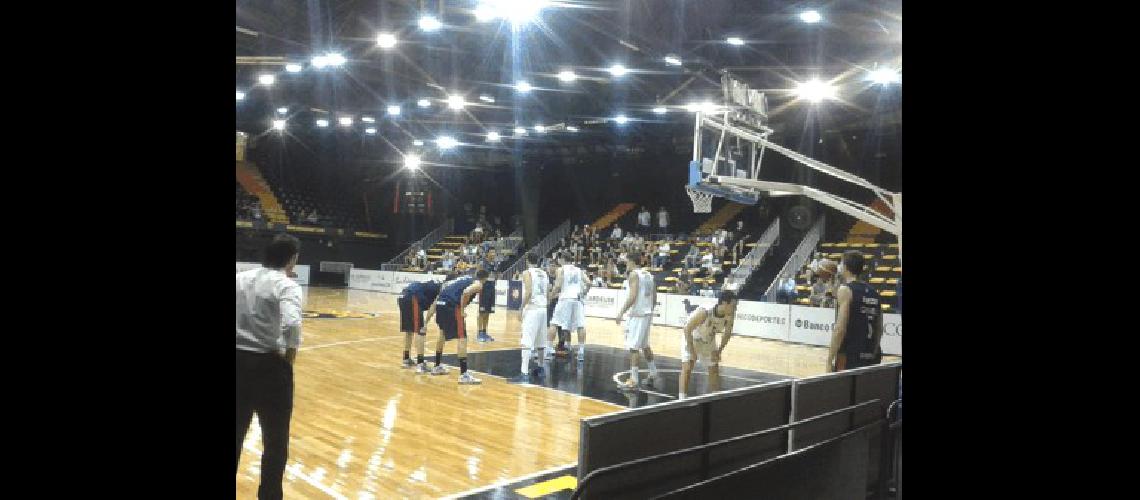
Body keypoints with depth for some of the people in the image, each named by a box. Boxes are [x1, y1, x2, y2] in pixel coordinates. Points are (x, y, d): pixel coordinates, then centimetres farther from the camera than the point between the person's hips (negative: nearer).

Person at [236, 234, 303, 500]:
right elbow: (291, 324, -30)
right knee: (275, 442, 12)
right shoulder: (286, 285, -13)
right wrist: (292, 349, -12)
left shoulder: (241, 278, 5)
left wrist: (243, 338, 10)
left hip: (240, 361, 6)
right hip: (270, 365, -6)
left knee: (236, 435, 20)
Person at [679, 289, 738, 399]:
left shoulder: (730, 316, -23)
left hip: (709, 340, 5)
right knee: (687, 368, -17)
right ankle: (682, 399, -12)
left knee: (714, 370, 8)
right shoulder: (704, 312, -39)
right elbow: (687, 329, -30)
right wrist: (692, 351, -27)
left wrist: (719, 351, -6)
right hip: (691, 338, -5)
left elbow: (727, 333, -3)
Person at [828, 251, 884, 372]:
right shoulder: (873, 292, 12)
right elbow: (879, 330, 16)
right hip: (872, 358, 7)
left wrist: (829, 361, -15)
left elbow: (840, 329, -17)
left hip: (849, 357, -7)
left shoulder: (845, 290, -9)